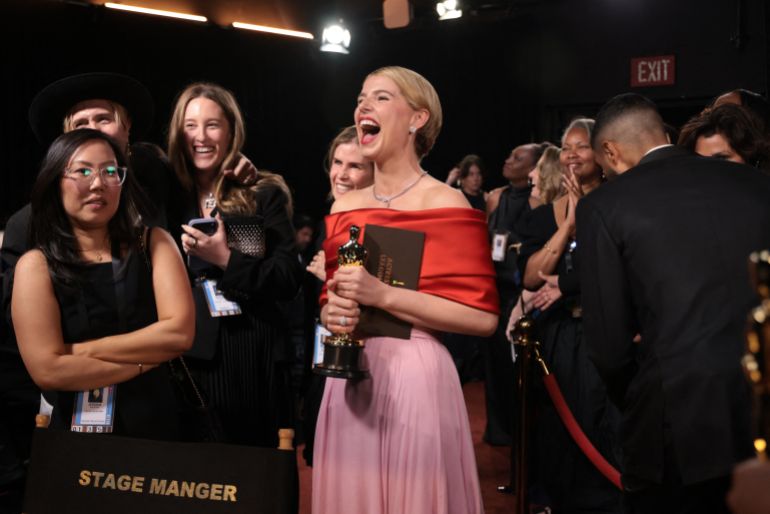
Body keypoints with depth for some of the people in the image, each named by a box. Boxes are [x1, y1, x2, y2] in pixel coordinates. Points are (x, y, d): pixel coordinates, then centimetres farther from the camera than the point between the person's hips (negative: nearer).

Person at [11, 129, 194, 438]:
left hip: (156, 425, 2)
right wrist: (145, 360, -13)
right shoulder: (37, 265, -8)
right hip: (75, 434, -2)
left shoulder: (154, 243, -2)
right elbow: (47, 370, -18)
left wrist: (81, 351, -14)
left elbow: (180, 333, -14)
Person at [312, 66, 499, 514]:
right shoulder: (344, 209, 9)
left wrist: (383, 295, -20)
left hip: (414, 377, -5)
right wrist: (332, 313, -5)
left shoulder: (446, 205, -8)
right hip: (349, 380, 6)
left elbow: (484, 317, -14)